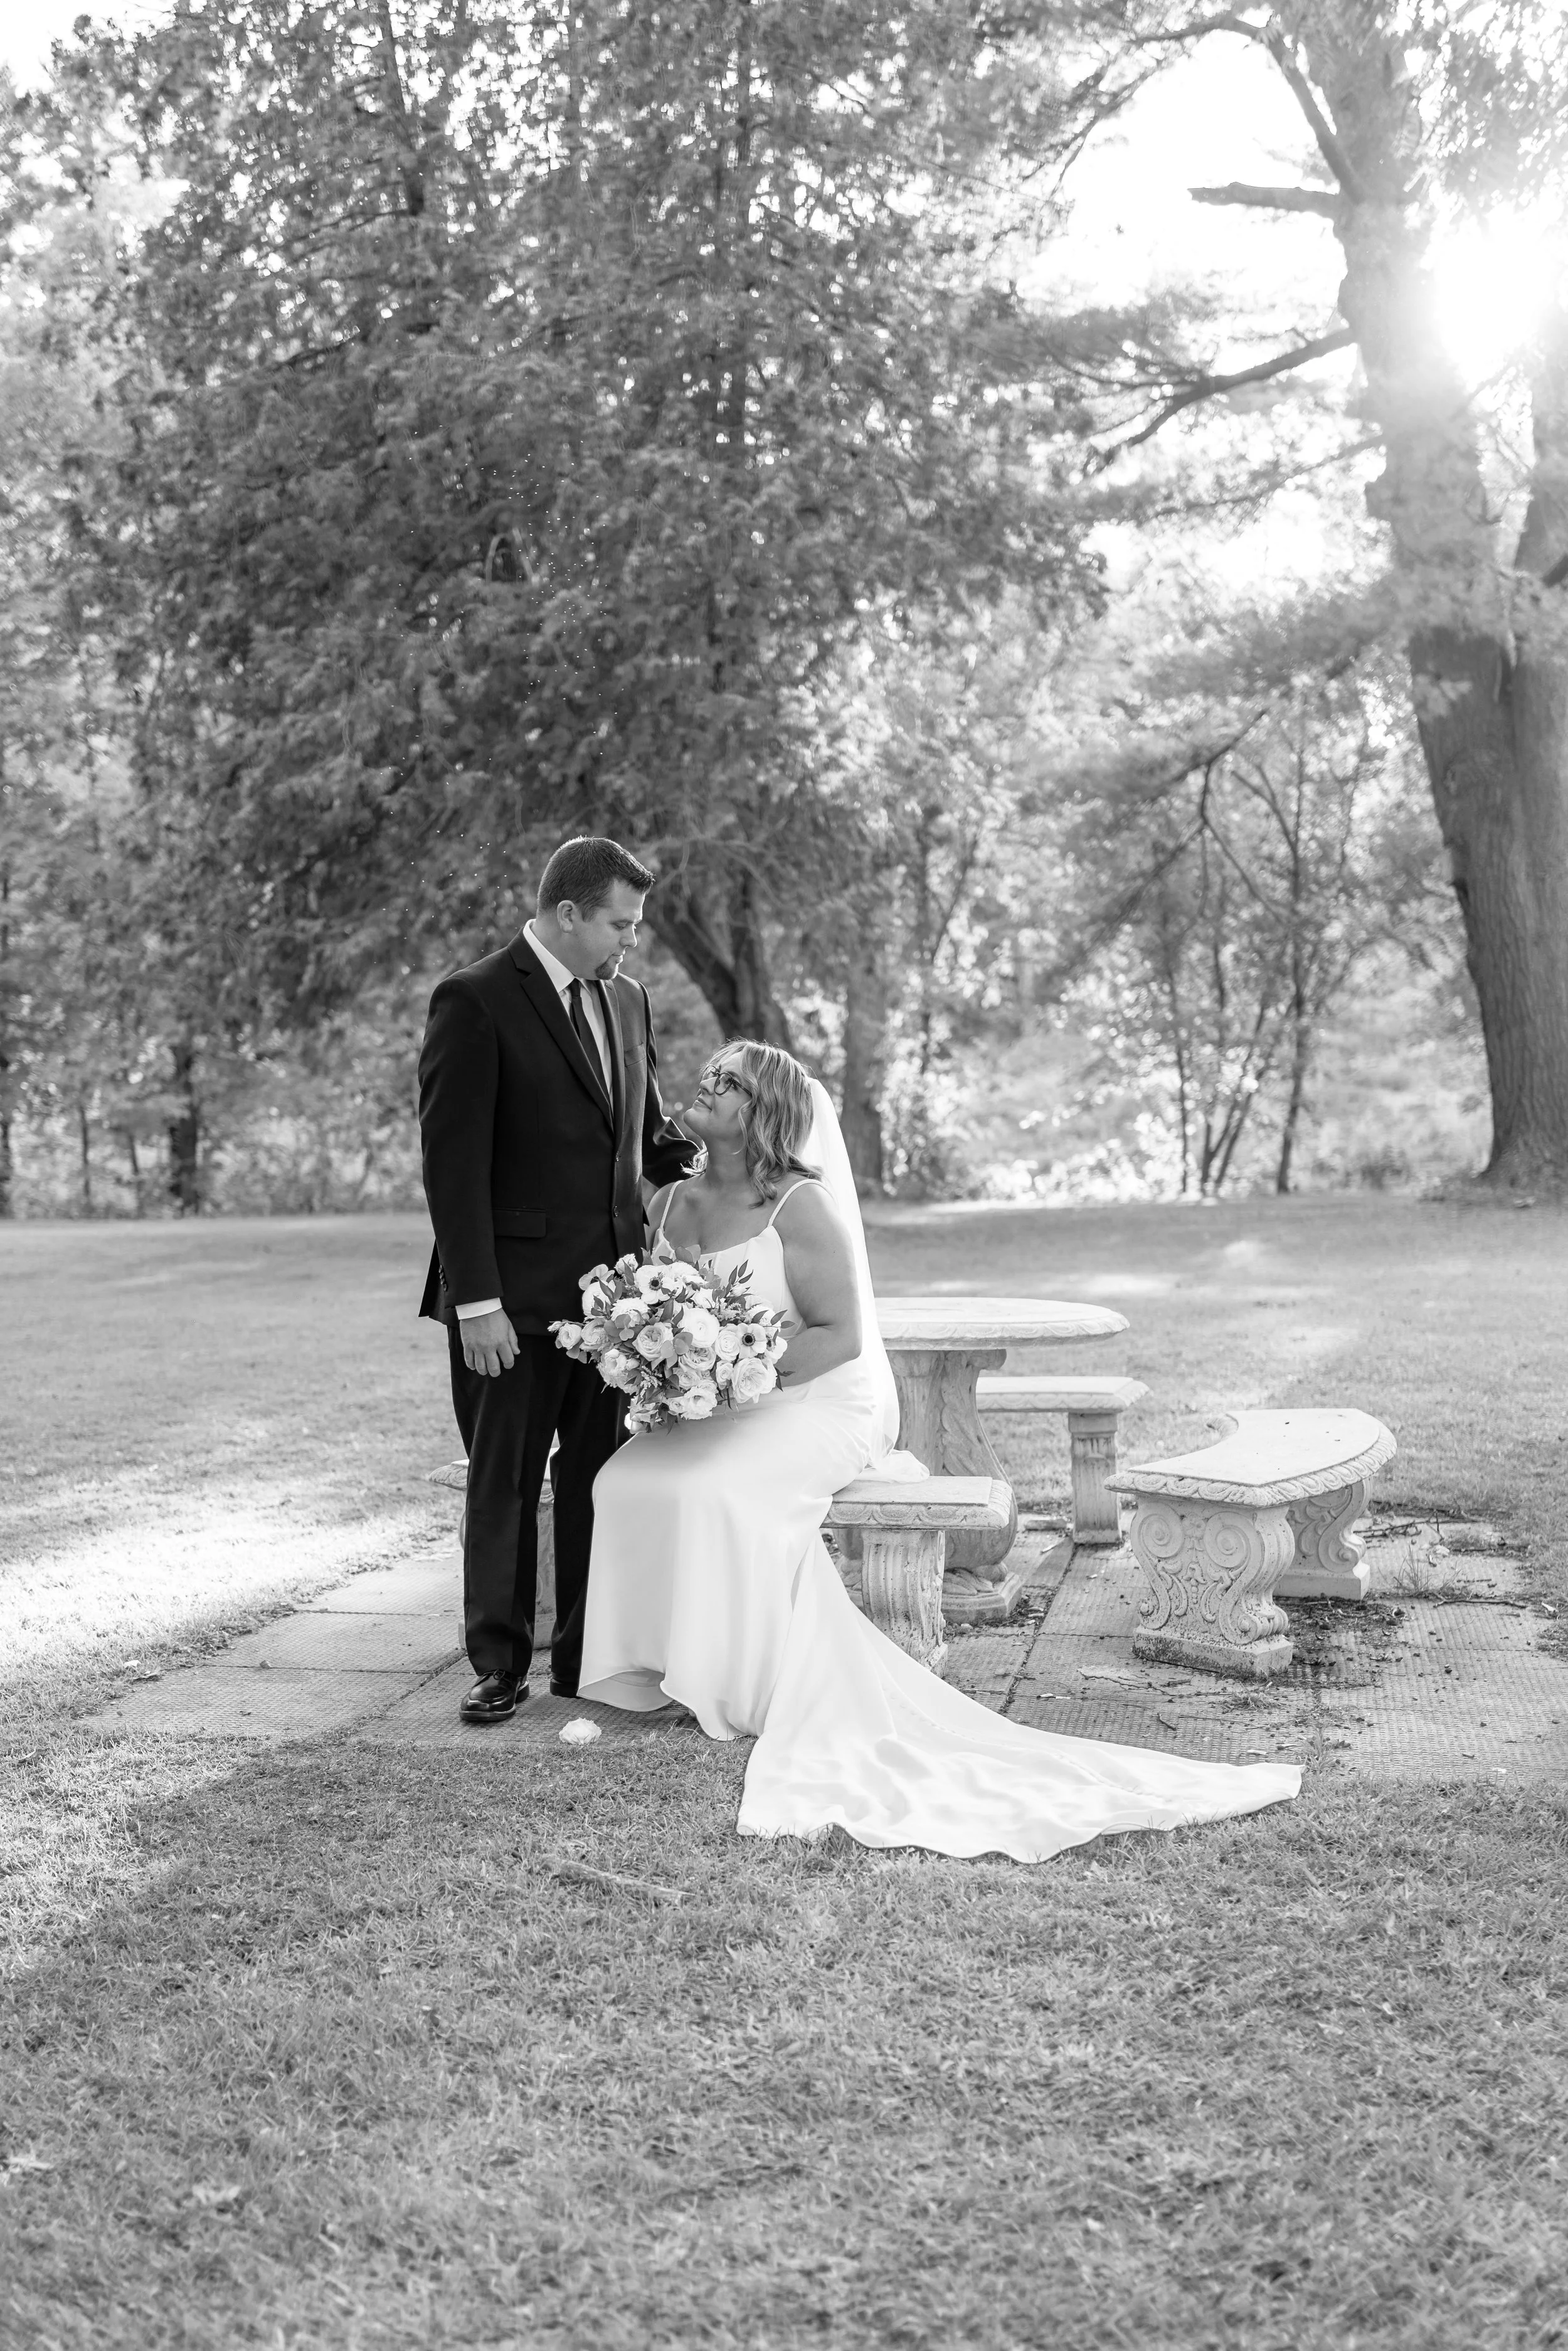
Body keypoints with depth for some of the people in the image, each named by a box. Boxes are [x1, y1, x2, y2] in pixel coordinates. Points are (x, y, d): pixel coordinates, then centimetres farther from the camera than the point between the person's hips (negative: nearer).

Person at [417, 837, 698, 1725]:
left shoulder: (629, 1001, 12)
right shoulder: (475, 1002, -10)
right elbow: (454, 1162, -13)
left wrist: (703, 1153, -2)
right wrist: (476, 1301, -17)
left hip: (611, 1286, 6)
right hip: (514, 1298, -6)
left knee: (600, 1476, 10)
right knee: (503, 1481, 6)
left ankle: (589, 1659, 22)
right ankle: (501, 1664, 18)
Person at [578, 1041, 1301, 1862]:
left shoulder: (801, 1208, -14)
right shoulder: (667, 1204, 6)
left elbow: (842, 1335, -14)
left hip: (818, 1404, -6)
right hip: (713, 1418, 6)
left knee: (720, 1495, -31)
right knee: (627, 1483, -21)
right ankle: (657, 1670, -10)